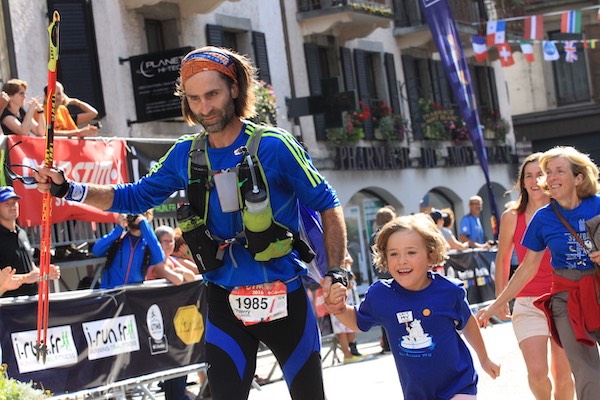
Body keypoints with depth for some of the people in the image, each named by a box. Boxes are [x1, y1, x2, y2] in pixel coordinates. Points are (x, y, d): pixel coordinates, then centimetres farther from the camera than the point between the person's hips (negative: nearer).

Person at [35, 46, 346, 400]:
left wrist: (335, 272, -13)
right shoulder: (187, 155, 2)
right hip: (225, 301, 3)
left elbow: (327, 206, -4)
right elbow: (136, 197, 11)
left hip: (284, 298, -3)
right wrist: (68, 189, -2)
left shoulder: (273, 145, -11)